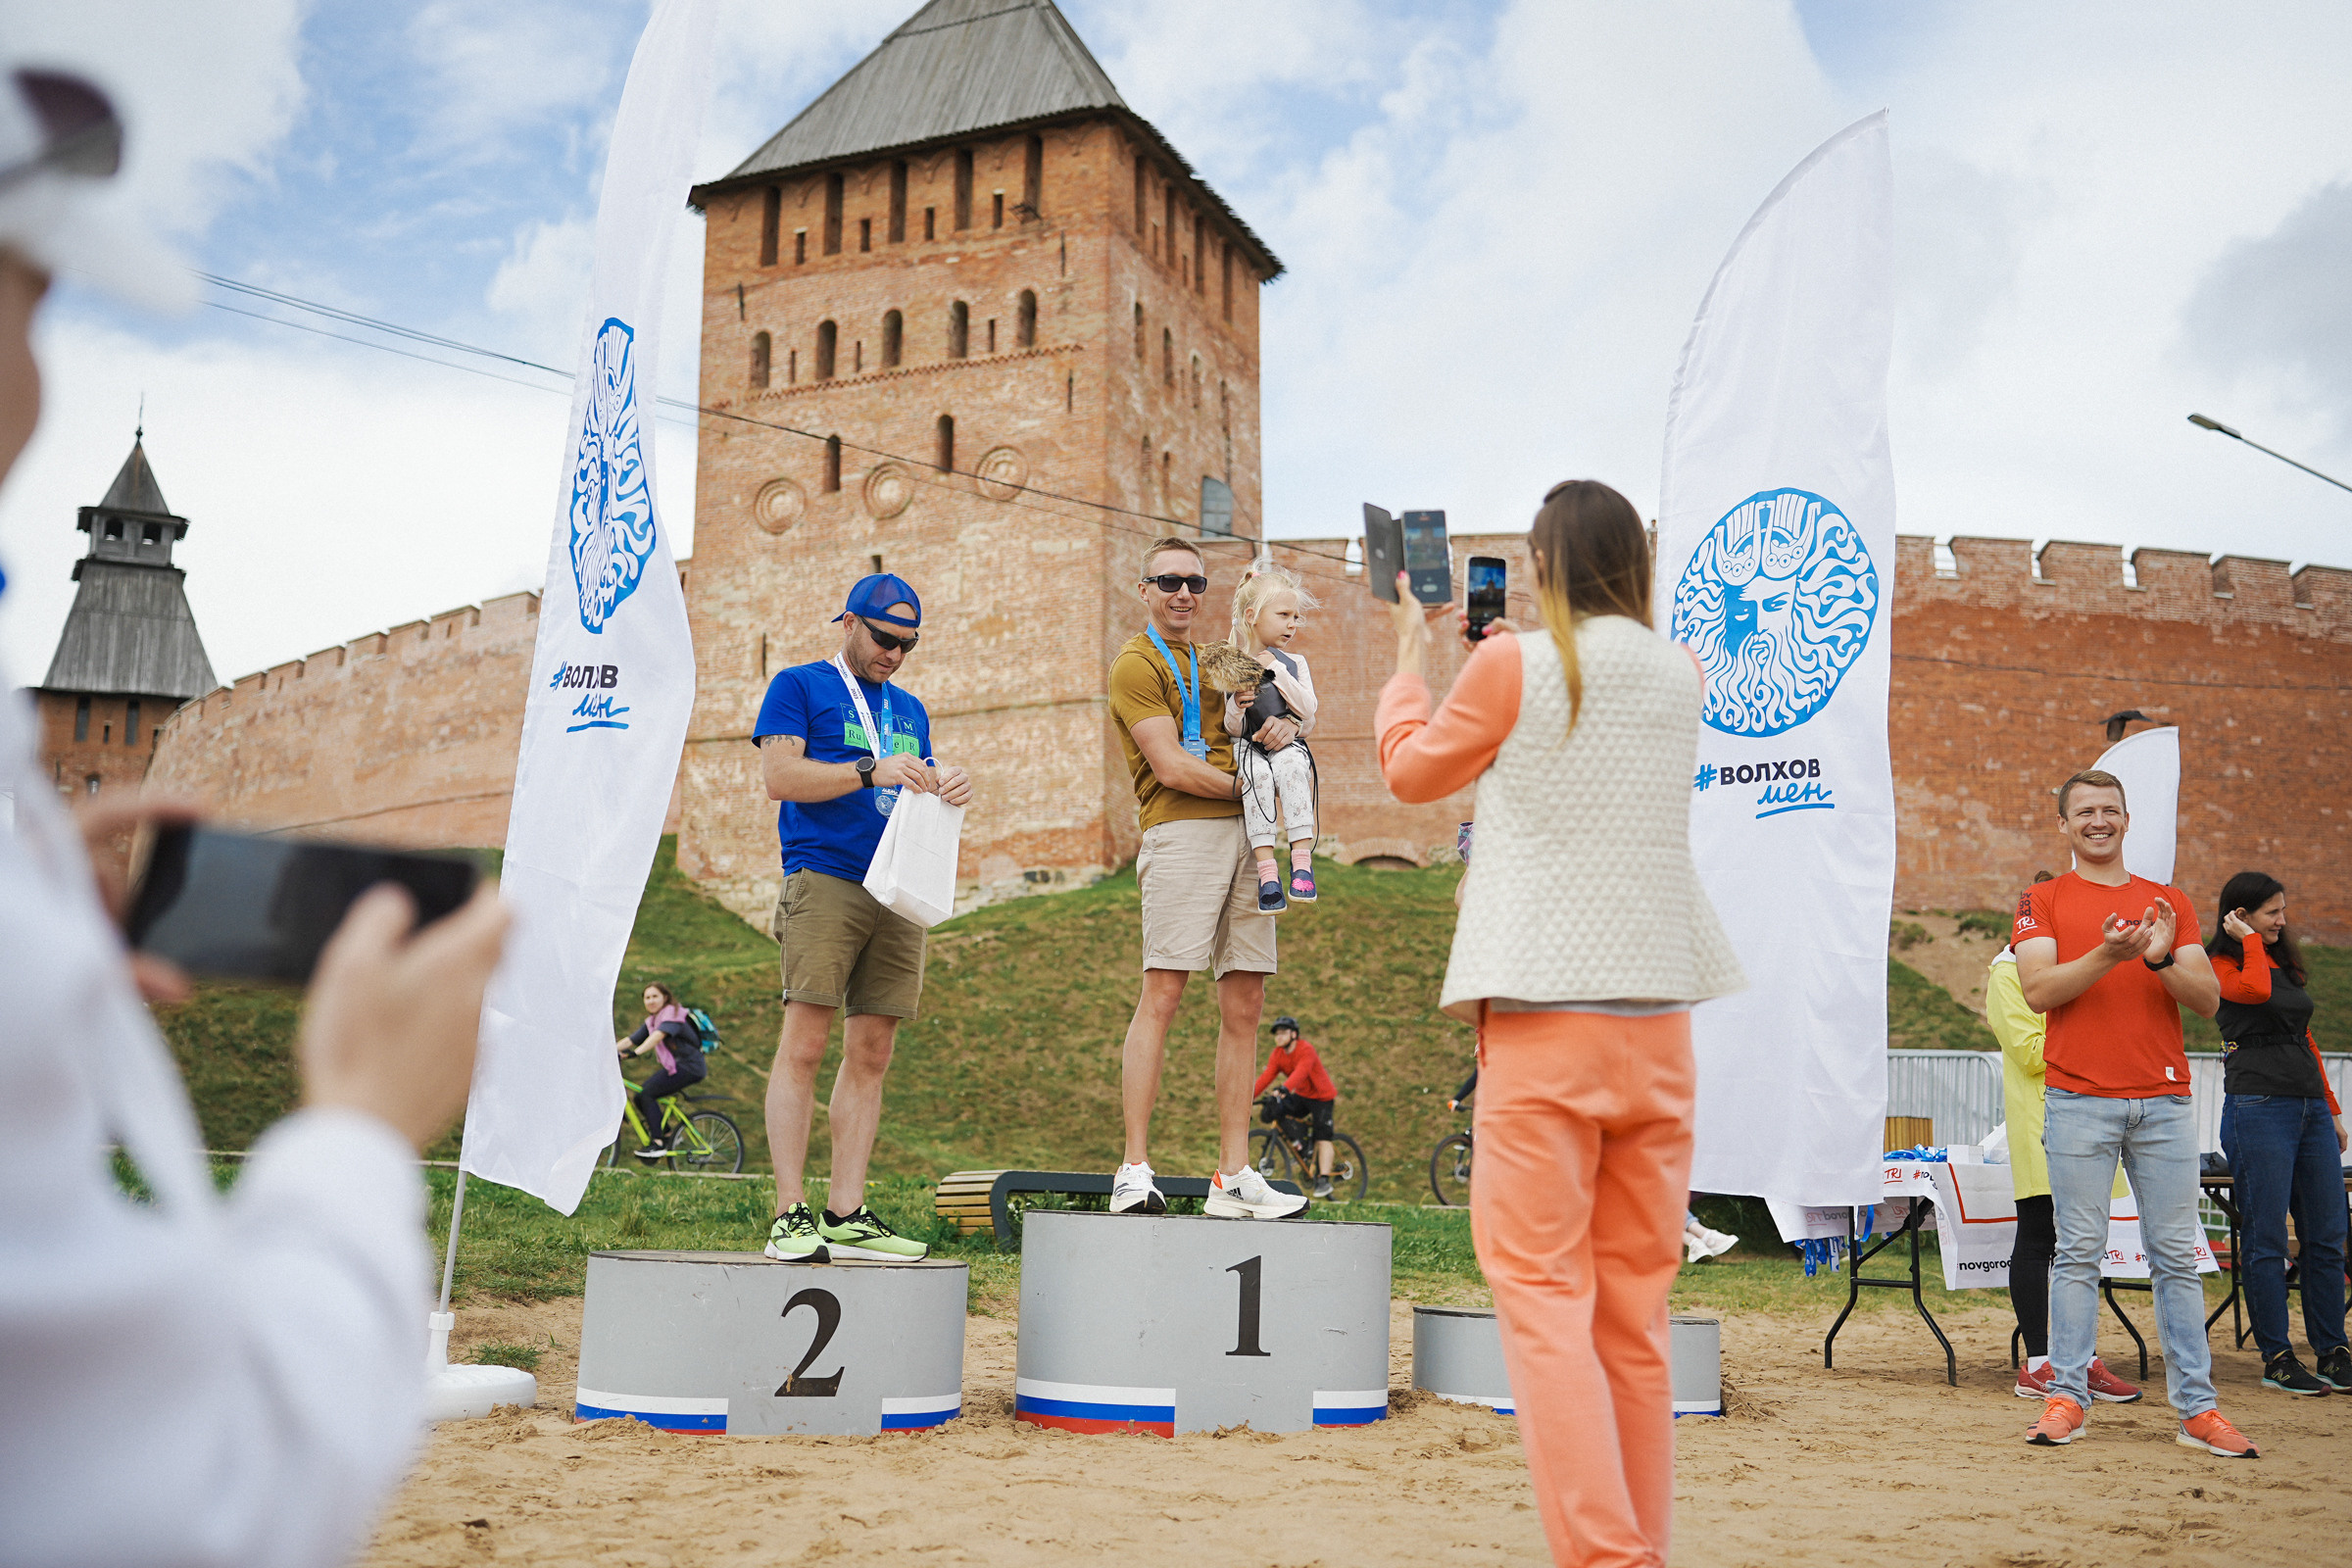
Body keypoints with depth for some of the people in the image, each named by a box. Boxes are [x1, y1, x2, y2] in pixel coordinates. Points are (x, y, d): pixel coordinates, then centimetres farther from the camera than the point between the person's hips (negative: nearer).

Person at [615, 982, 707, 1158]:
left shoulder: (672, 1013, -13)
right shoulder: (651, 1021, 15)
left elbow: (659, 1035, -30)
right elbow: (630, 1039, 9)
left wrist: (636, 1052, -43)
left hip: (689, 1067, -9)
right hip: (674, 1066, 9)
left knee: (647, 1094, -16)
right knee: (640, 1096, 0)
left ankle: (658, 1143, -14)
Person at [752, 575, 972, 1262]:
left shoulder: (909, 709, 25)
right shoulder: (800, 685, 7)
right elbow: (778, 774, -6)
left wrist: (948, 790, 3)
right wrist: (871, 772, -16)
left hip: (899, 892, 6)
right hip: (823, 881, -6)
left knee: (871, 1053, 2)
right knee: (805, 1043, -12)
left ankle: (846, 1214, 5)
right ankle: (790, 1215, -10)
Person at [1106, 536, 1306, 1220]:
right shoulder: (1137, 663, 3)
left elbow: (1274, 713, 26)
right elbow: (1170, 766, -8)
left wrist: (1285, 725, 2)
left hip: (1246, 833, 7)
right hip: (1183, 831, -7)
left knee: (1244, 1005, 3)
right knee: (1162, 991, -13)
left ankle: (1234, 1177, 7)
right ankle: (1134, 1172, -11)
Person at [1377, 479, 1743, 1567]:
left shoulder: (1514, 666, -5)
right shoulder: (1681, 678, 9)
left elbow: (1411, 772, 11)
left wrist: (1410, 656, 25)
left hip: (1544, 1018, -5)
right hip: (1657, 1014, 5)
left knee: (1542, 1291, -2)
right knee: (1635, 1303, 11)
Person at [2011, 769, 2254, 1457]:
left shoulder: (2169, 903, 15)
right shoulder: (2043, 900, 8)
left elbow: (2208, 1000, 7)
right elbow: (2038, 989, -6)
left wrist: (2161, 960, -12)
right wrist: (2108, 955, -20)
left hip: (2164, 1101, 2)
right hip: (2078, 1100, -2)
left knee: (2176, 1255, 4)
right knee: (2078, 1251, -1)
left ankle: (2196, 1407, 8)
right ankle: (2066, 1398, 3)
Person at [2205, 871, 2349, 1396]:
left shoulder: (2286, 963, 19)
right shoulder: (2221, 966, -2)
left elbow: (2306, 1040, 23)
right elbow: (2255, 989, -25)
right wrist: (2250, 940, -7)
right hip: (2258, 1107, -7)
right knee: (2267, 1239, -4)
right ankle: (2276, 1359, 2)